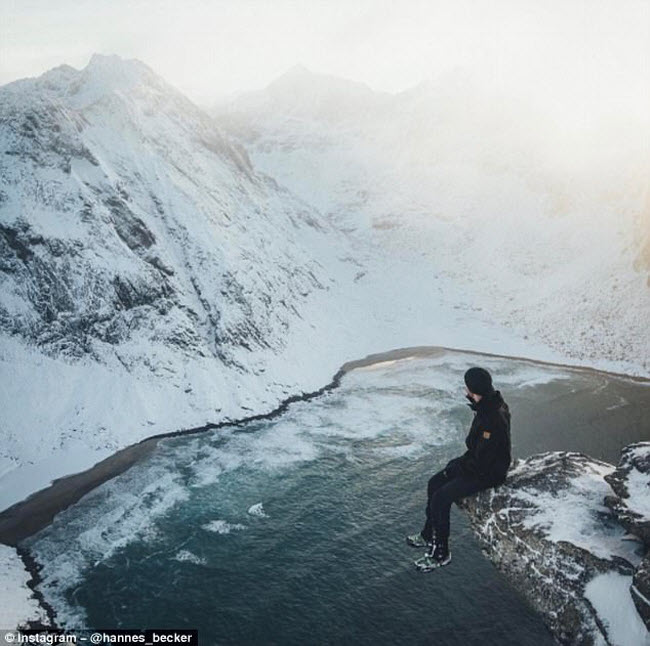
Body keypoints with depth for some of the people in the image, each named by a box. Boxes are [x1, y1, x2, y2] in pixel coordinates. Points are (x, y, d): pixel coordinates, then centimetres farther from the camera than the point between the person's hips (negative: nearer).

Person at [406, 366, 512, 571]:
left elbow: (481, 461, -27)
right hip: (479, 462, 10)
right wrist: (459, 462, 6)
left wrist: (457, 466, -13)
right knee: (435, 483, 9)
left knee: (441, 498, -14)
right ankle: (429, 534, 25)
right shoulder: (488, 406, -1)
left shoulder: (493, 419, -32)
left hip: (487, 473, -10)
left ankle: (440, 553, 2)